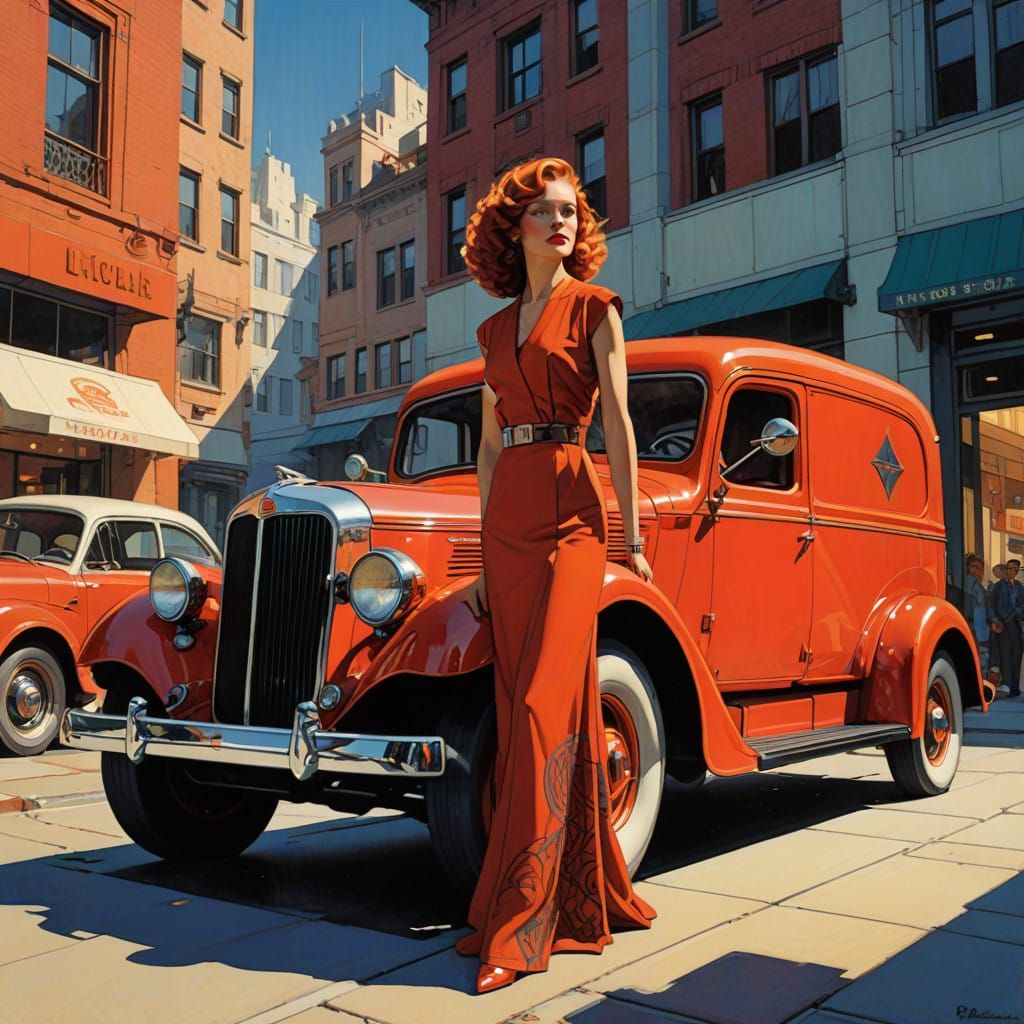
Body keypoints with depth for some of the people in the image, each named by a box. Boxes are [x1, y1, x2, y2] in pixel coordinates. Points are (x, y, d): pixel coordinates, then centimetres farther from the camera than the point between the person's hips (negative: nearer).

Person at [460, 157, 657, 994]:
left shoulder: (594, 308, 5)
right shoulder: (495, 329, 19)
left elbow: (617, 424, -2)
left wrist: (630, 539, -8)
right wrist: (483, 558, 14)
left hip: (570, 515, -6)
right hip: (505, 521, 6)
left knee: (543, 705, -12)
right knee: (523, 703, 5)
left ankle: (518, 923, -9)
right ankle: (586, 894, 17)